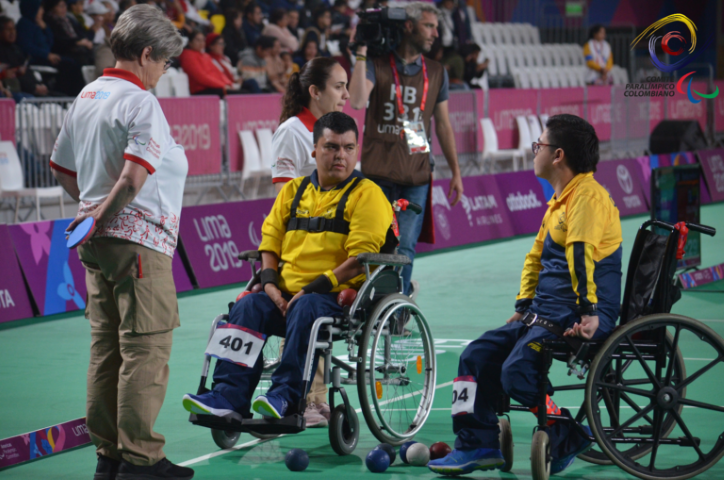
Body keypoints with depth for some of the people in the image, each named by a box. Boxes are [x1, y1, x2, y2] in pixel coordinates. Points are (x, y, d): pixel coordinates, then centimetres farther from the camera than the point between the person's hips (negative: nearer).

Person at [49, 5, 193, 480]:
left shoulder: (87, 96, 13)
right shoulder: (140, 102, -14)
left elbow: (62, 166, 21)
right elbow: (134, 177, -24)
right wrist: (101, 218, -12)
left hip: (97, 241, 9)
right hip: (138, 240, -9)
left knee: (106, 347, 12)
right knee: (146, 349, -5)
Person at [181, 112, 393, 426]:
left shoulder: (366, 194, 0)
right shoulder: (293, 191, 18)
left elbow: (361, 258, -11)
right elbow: (270, 240, 18)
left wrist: (313, 288, -17)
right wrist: (270, 283, -1)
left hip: (339, 295, -5)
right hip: (286, 293, 5)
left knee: (305, 310, -35)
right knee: (247, 308, -19)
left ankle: (286, 394, -36)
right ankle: (230, 395, -26)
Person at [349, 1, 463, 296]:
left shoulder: (436, 73, 13)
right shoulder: (376, 65, 1)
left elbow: (443, 125, 18)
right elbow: (357, 101, -17)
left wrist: (455, 171, 15)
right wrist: (362, 53, -15)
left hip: (416, 175, 2)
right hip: (377, 172, -2)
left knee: (405, 248, -3)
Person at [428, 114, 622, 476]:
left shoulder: (587, 196, -14)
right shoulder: (559, 200, 20)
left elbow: (581, 253, -26)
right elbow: (537, 255, 26)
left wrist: (588, 312, -34)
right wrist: (523, 307, 21)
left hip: (578, 319, -10)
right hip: (544, 313, 10)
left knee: (517, 372, -25)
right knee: (477, 356, 6)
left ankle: (568, 438, -6)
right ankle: (478, 444, 7)